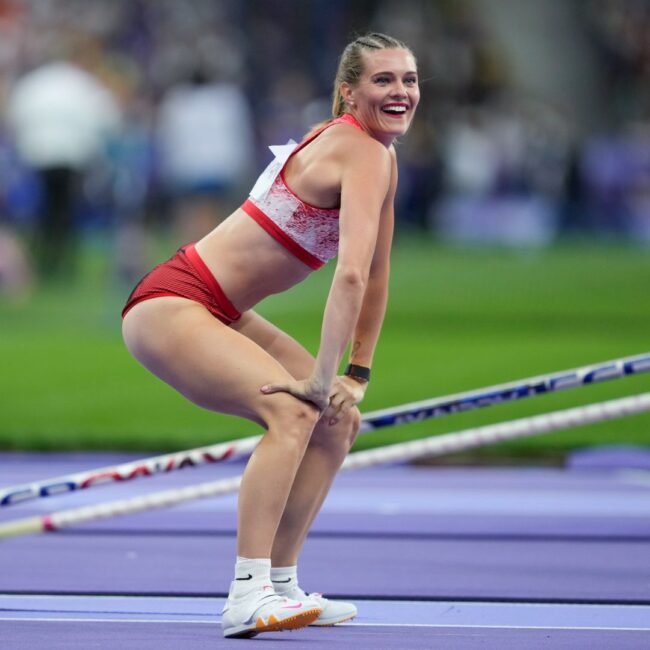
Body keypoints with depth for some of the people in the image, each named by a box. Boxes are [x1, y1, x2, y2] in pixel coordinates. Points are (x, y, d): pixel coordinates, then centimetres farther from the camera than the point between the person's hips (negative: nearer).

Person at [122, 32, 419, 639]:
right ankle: (247, 598, -31)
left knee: (337, 419, 10)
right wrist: (323, 379, -30)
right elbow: (350, 276, -29)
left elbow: (375, 278, 17)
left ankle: (279, 586, 15)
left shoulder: (380, 154, 11)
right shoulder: (361, 154, -18)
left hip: (222, 315, 10)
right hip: (171, 304, -10)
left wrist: (357, 376, 11)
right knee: (294, 410, -28)